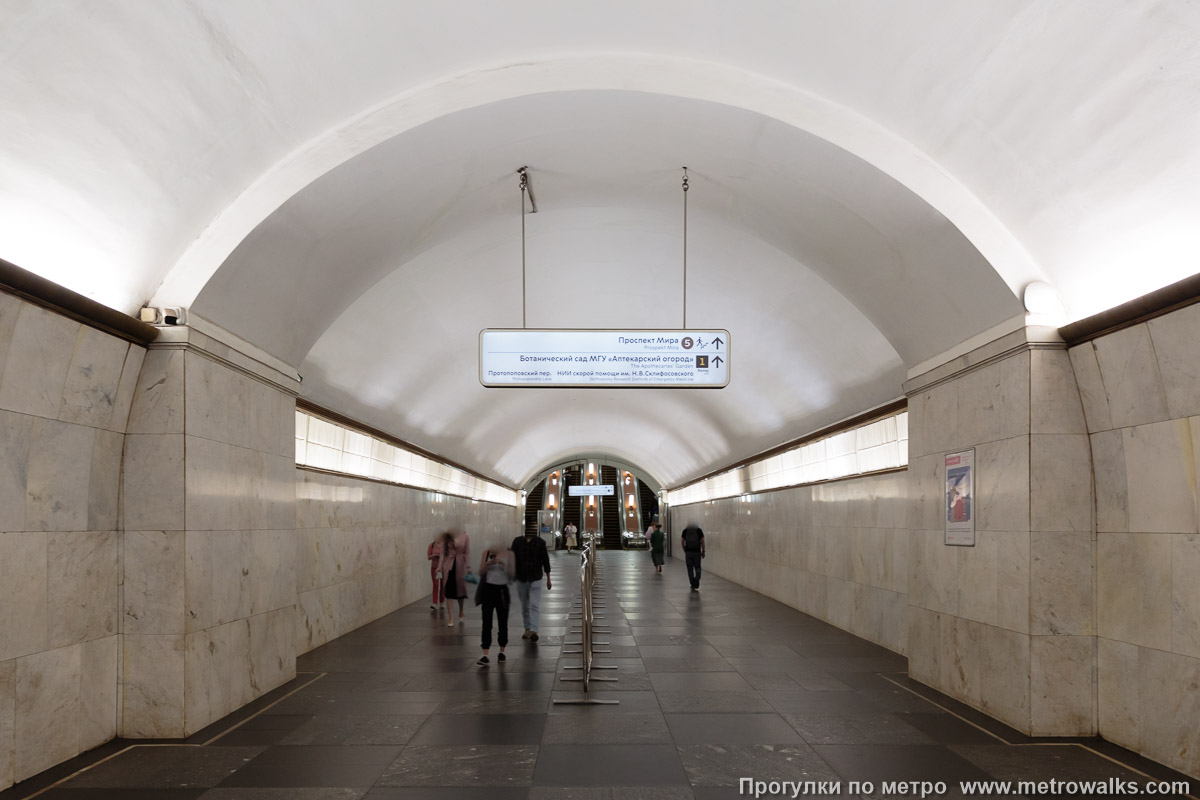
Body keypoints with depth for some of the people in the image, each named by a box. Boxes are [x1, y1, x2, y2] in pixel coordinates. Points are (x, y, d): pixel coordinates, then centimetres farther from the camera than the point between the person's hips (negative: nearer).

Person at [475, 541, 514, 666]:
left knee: (502, 623, 8)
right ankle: (485, 655, -7)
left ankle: (502, 652, 24)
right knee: (487, 623, -5)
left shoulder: (508, 554, 1)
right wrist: (489, 564, -18)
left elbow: (512, 575, -1)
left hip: (502, 590, 0)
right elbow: (480, 572, 0)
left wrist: (504, 565, -18)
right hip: (488, 589, 0)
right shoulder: (487, 552, 3)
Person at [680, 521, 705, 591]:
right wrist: (703, 551, 7)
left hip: (688, 552, 0)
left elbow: (682, 541, 4)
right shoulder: (699, 530, 4)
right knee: (697, 568, 10)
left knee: (690, 569, 9)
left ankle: (693, 585, 11)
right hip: (697, 552, 0)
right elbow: (702, 541, -1)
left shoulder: (685, 530, 6)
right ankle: (696, 585, -6)